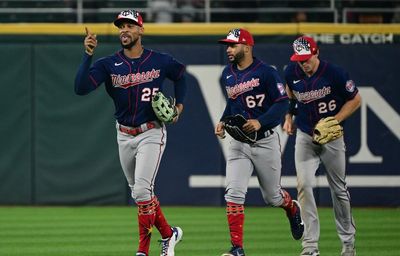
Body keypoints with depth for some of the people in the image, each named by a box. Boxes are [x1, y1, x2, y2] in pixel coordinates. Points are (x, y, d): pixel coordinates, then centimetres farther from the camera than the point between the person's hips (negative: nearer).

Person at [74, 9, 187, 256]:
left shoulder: (160, 61, -5)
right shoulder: (108, 64, -4)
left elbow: (180, 74, 17)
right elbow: (81, 87, -18)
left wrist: (179, 105, 6)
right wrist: (88, 55, -24)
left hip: (152, 134, -4)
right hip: (124, 136, 4)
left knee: (142, 190, -14)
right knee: (139, 191, 13)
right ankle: (168, 233, 32)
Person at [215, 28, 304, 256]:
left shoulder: (266, 73, -13)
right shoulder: (228, 74, 7)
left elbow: (282, 103, -16)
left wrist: (260, 122, -28)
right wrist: (223, 122, 6)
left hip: (265, 141, -4)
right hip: (238, 142, 4)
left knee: (272, 196, 10)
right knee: (234, 193, -12)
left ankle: (293, 210, 46)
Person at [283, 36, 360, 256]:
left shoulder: (334, 73, -18)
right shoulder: (292, 72, -7)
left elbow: (355, 100, -7)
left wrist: (334, 121, -17)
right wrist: (288, 116, 8)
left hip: (331, 138, -2)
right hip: (304, 136, 2)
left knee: (338, 189, 8)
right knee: (304, 185, -13)